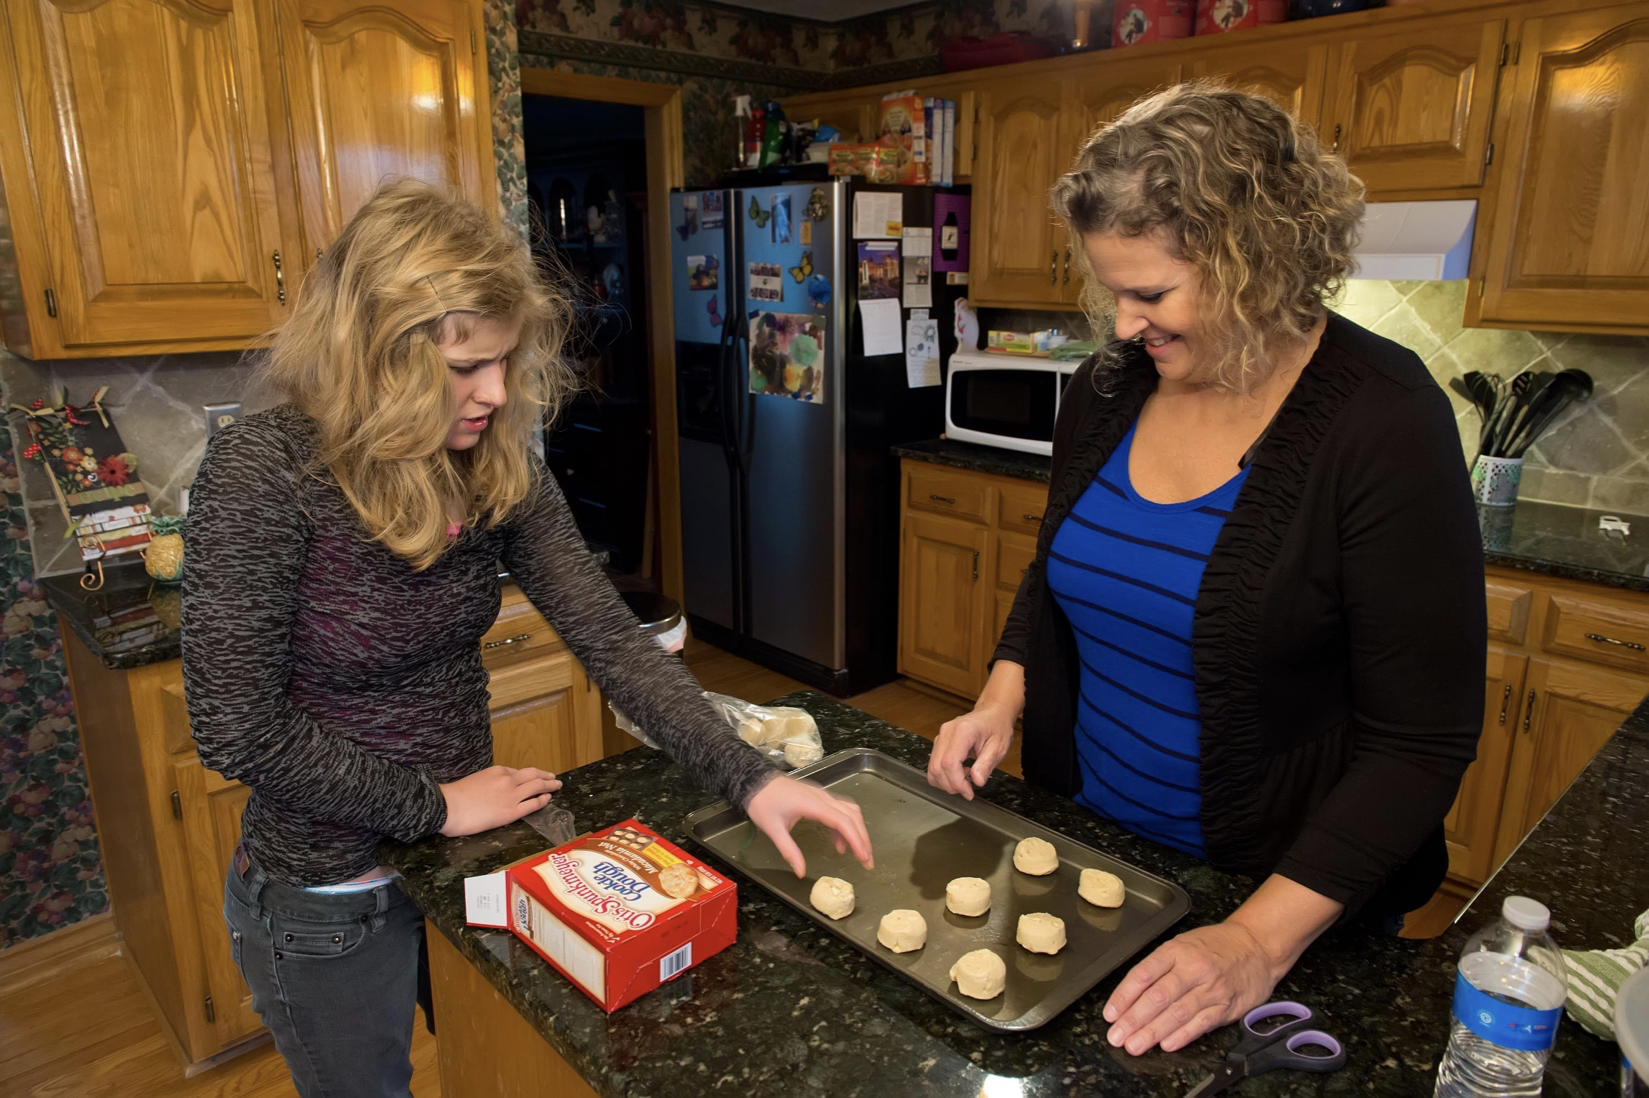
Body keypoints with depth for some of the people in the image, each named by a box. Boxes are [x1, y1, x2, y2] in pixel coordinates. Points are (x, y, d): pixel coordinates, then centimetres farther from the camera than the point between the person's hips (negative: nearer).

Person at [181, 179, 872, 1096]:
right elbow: (240, 728, -24)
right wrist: (434, 805, -17)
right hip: (331, 898, -4)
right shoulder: (266, 472, -26)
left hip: (471, 848, 5)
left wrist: (748, 778, -22)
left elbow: (611, 639, -14)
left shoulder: (497, 467, -10)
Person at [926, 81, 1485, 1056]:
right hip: (1081, 842, 6)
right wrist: (1002, 700, -6)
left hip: (1280, 895, -5)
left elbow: (1421, 738, -20)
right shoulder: (1106, 390, -5)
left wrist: (1263, 940, -25)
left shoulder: (1382, 421, -21)